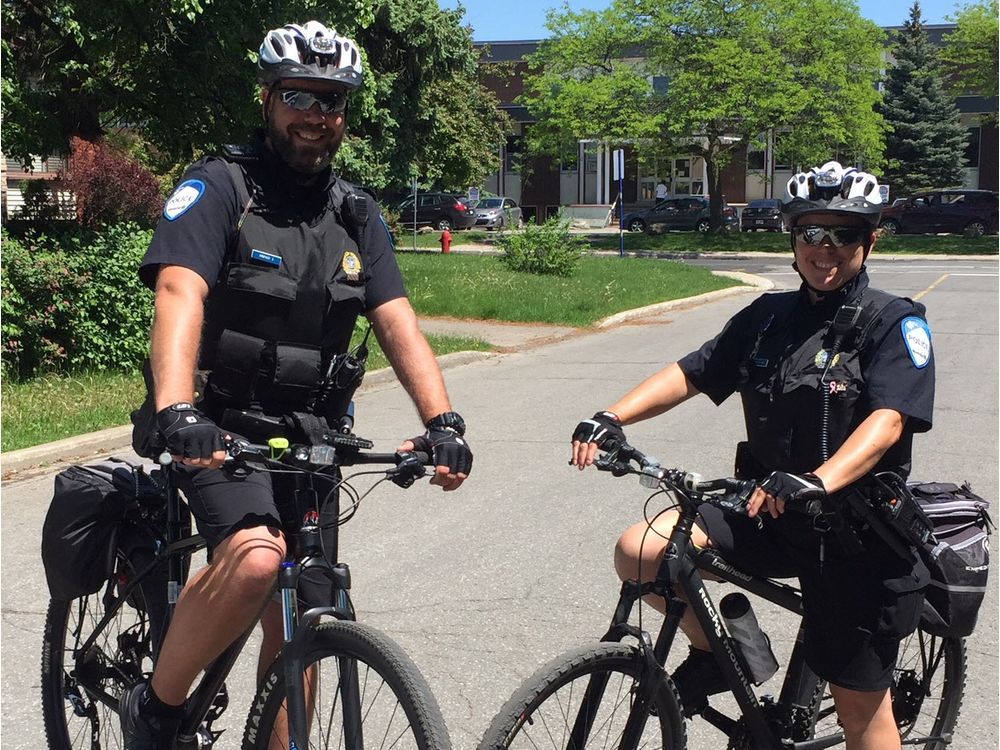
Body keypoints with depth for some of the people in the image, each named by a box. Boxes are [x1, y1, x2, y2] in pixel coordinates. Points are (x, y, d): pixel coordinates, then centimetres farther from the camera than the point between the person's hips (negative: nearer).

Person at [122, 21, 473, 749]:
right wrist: (176, 412, -42)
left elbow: (397, 322, -3)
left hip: (307, 436, 5)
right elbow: (180, 295, -25)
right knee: (256, 556, -30)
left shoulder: (356, 215, 7)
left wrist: (442, 422, -20)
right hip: (218, 427, -5)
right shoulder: (217, 188, -9)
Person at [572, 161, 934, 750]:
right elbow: (689, 373, 3)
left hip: (855, 531, -4)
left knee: (861, 703, 3)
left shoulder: (895, 324, -9)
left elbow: (888, 419, -24)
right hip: (766, 513, 4)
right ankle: (716, 651, 10)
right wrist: (610, 419, -15)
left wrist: (817, 481, -42)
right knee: (640, 550, -16)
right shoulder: (768, 317, 8)